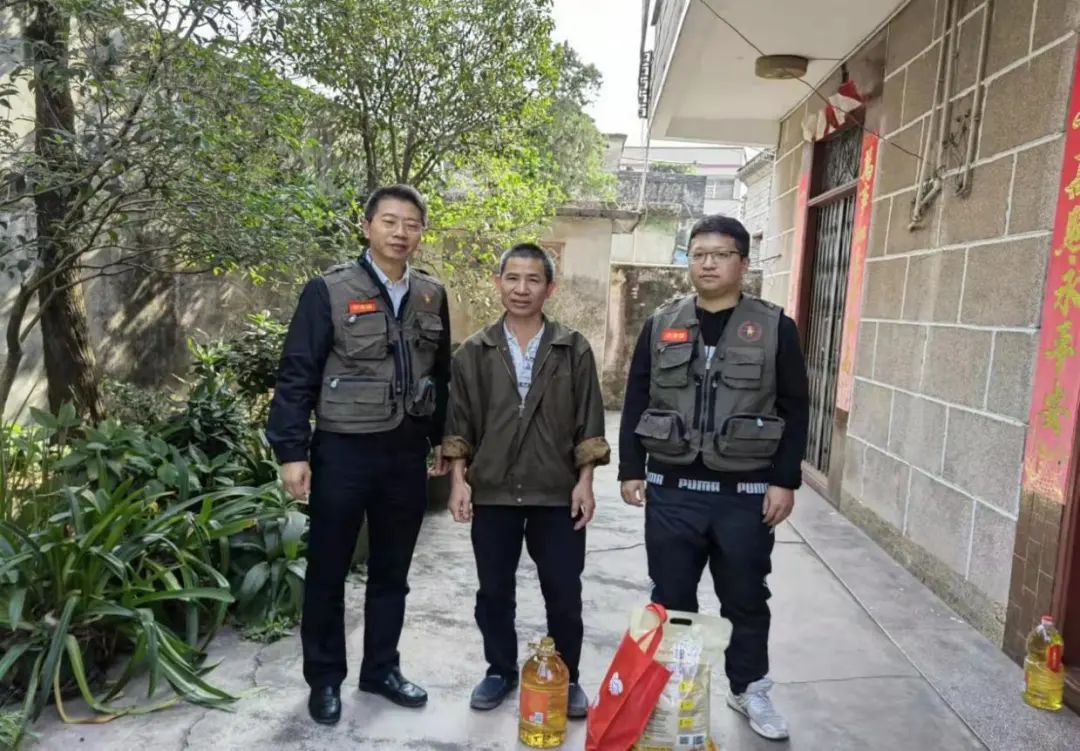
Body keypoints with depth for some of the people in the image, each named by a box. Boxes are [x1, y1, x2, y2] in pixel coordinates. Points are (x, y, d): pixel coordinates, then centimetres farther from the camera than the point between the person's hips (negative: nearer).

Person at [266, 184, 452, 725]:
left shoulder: (431, 296, 6)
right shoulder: (329, 291, -8)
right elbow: (296, 375, -9)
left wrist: (441, 440, 13)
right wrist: (291, 451, -12)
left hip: (407, 452, 4)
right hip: (344, 450, -4)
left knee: (392, 571, 16)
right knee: (328, 571, 10)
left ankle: (381, 669, 34)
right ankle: (324, 680, 29)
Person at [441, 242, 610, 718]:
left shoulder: (574, 350, 0)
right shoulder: (473, 352, 2)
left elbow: (589, 422, 0)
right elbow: (458, 421, 4)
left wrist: (585, 481, -5)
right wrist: (458, 478, -2)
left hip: (557, 493, -1)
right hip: (492, 492, 1)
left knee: (564, 594, 9)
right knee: (494, 592, 14)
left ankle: (567, 678, 30)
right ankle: (500, 671, 35)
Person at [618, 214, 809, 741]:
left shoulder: (774, 327, -1)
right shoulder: (661, 326, 5)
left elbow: (795, 410, -1)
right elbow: (635, 403, 6)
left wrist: (785, 481, -6)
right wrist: (631, 471, 2)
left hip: (746, 494, -1)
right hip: (671, 491, 1)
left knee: (745, 599, 14)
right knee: (671, 598, 13)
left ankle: (750, 689, 36)